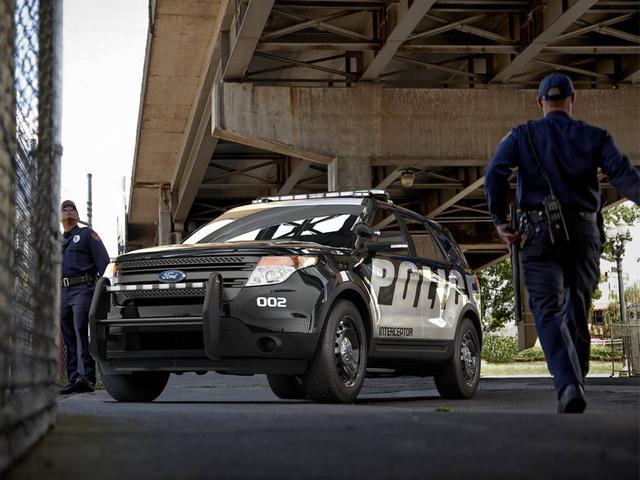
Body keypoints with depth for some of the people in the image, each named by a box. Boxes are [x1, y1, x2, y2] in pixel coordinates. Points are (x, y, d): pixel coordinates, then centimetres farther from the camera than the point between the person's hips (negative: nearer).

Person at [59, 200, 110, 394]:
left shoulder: (87, 234, 10)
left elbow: (103, 262, 0)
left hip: (82, 289, -6)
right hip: (62, 292, 6)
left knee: (81, 332, -19)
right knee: (69, 337, 2)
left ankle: (86, 377, -28)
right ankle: (73, 380, 3)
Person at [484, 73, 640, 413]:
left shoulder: (522, 135, 7)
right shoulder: (594, 137, 8)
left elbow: (495, 174, -8)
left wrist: (500, 222, -6)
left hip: (540, 231, -1)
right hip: (583, 231, 2)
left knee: (548, 311, -6)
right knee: (577, 312, 15)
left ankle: (568, 385, -25)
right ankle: (575, 382, 16)